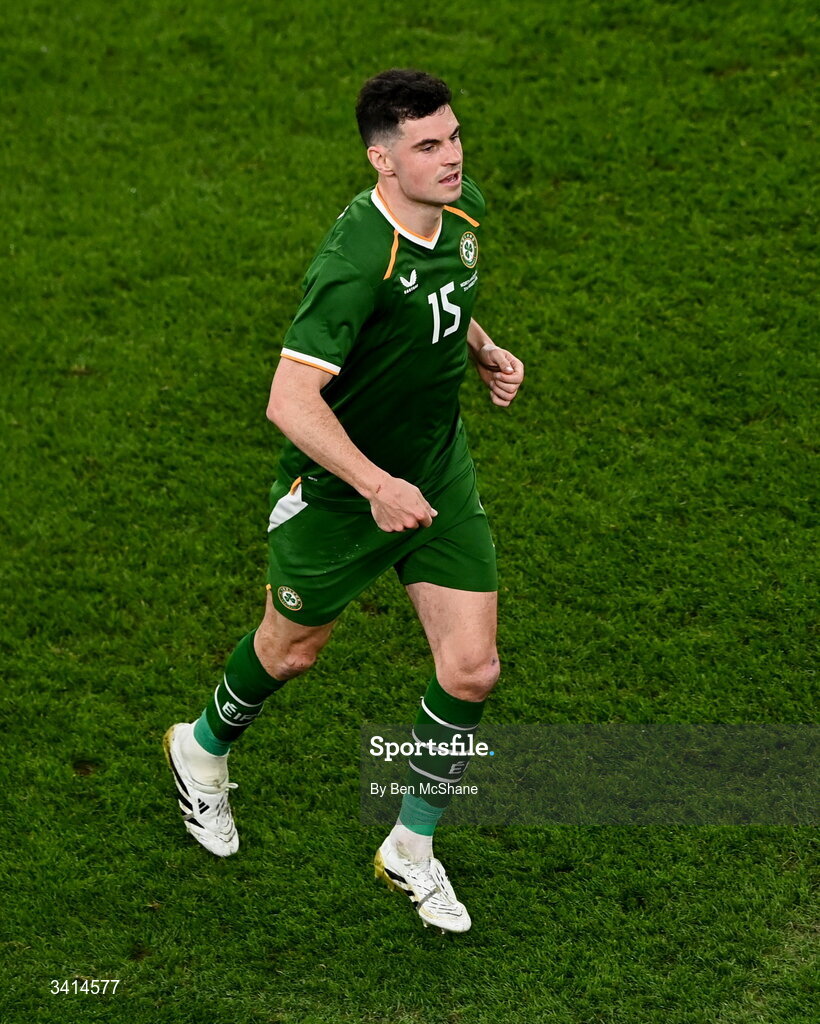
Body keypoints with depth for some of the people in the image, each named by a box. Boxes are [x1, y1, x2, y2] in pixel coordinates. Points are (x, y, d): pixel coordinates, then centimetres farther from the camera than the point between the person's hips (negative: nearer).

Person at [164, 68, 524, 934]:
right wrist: (377, 486, -40)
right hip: (338, 487, -6)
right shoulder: (355, 261, -32)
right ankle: (203, 749, 51)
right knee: (292, 648, 17)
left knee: (471, 670, 0)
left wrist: (483, 351, 3)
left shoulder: (462, 211, -6)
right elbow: (290, 399, -35)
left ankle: (412, 851, 21)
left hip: (438, 474, 6)